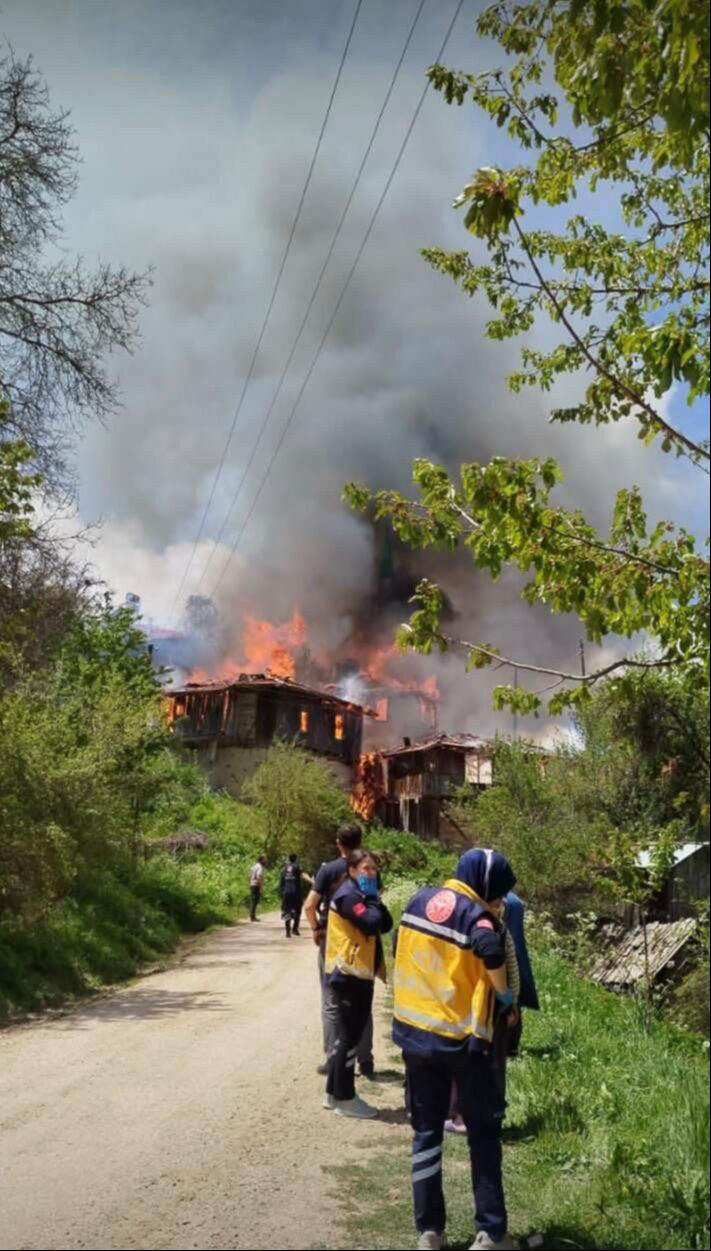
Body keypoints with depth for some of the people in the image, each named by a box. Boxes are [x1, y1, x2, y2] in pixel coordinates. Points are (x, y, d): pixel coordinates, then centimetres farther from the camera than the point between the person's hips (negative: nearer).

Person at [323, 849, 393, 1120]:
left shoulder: (360, 894, 15)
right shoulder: (348, 895, -15)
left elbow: (386, 925, 8)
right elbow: (371, 922, -28)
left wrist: (374, 898, -2)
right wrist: (372, 898, -13)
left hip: (360, 973, 10)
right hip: (349, 974, -10)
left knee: (348, 1035, 15)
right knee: (349, 1036, -2)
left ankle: (334, 1093, 24)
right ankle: (344, 1098, 7)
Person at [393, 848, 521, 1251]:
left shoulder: (418, 901, 3)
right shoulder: (478, 917, -16)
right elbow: (493, 955, -35)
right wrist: (505, 998, -17)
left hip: (416, 1031, 5)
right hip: (464, 1038, -5)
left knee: (427, 1130, 15)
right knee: (484, 1133, 12)